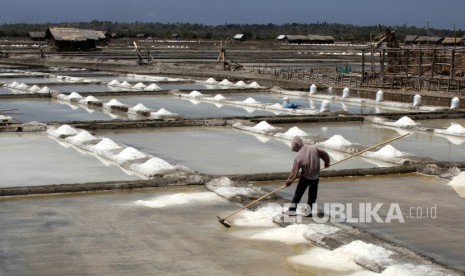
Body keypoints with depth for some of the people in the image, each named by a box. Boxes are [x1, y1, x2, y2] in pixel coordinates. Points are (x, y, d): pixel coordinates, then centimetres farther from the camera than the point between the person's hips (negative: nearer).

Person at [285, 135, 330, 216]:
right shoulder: (314, 148, -12)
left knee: (298, 193, 12)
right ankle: (308, 210, 18)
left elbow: (294, 171, -13)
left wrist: (289, 180, 2)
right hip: (315, 176, 3)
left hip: (305, 177, -3)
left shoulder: (298, 156, -20)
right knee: (312, 194, 17)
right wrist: (327, 162, 22)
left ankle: (292, 210, 12)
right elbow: (324, 154, 1)